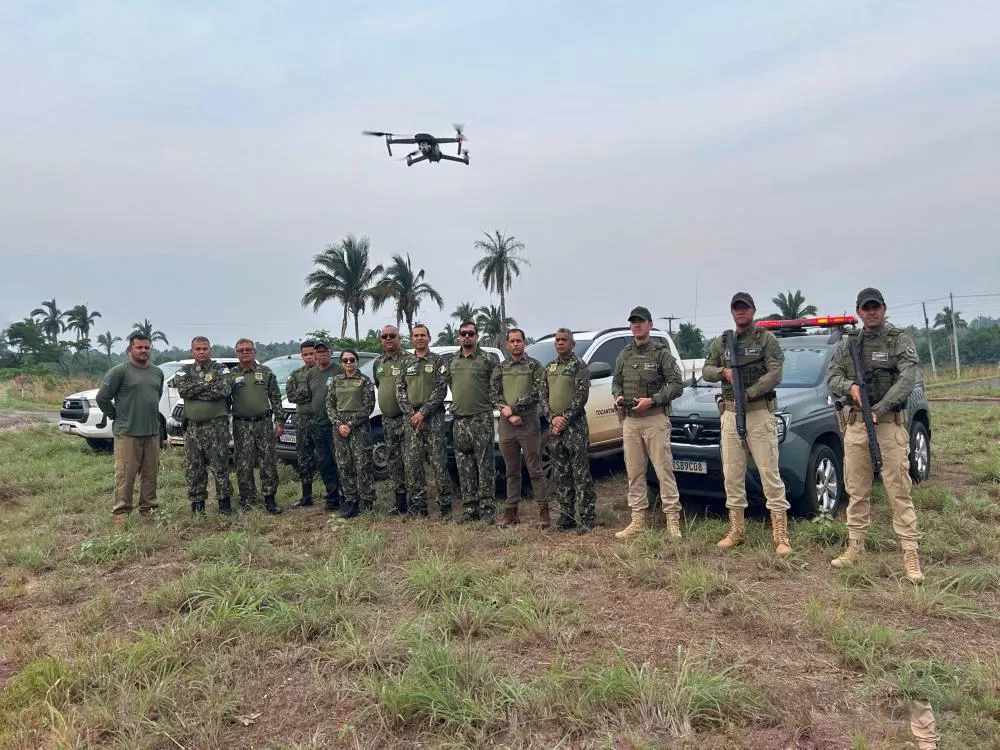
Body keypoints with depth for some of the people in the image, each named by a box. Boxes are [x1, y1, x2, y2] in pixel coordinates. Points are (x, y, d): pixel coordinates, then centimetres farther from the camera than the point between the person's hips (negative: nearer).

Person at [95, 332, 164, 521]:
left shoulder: (157, 372, 11)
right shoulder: (119, 371, -7)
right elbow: (102, 397, -6)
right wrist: (117, 417, -1)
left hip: (152, 432, 6)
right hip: (127, 433, -6)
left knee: (150, 474, 11)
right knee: (125, 474, -3)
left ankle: (148, 508, 21)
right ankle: (121, 511, 5)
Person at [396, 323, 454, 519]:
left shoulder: (438, 361, 3)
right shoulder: (406, 363, 14)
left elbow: (441, 390, -6)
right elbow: (400, 391, 9)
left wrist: (423, 412, -13)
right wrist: (411, 413, -5)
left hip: (433, 417, -4)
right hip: (411, 418, 4)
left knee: (438, 462, -6)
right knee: (412, 463, 3)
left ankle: (445, 504, 2)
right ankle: (418, 505, 11)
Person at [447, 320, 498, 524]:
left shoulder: (486, 360, -3)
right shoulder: (452, 361, 12)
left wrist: (488, 404, -2)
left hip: (481, 419, -5)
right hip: (459, 419, 5)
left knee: (485, 465, -3)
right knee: (464, 467, 8)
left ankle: (486, 509, 4)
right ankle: (470, 509, 16)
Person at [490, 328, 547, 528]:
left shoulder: (534, 366, 2)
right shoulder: (500, 368, 12)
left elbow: (536, 393, -8)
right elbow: (494, 394, 5)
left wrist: (513, 408, -13)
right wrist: (509, 414, -9)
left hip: (529, 423, -4)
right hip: (506, 424, 4)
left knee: (535, 470, -1)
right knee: (512, 471, 10)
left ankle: (544, 510, 5)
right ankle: (511, 512, 15)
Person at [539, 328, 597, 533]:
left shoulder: (579, 365, -2)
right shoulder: (549, 367, 16)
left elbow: (581, 396, -11)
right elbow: (542, 394, 11)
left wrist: (565, 419, -16)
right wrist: (552, 418, -4)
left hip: (575, 425, -6)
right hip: (554, 426, 6)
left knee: (581, 473, -5)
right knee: (560, 475, 10)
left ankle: (588, 518, 0)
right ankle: (566, 516, 19)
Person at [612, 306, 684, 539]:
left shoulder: (661, 353, -2)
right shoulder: (624, 355, 13)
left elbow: (676, 385, -7)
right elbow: (616, 382, 22)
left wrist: (652, 400, -17)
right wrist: (618, 397, 0)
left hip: (655, 419, -5)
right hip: (630, 421, 5)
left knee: (664, 470, -5)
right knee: (634, 472, 7)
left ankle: (673, 520, -1)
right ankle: (638, 520, 14)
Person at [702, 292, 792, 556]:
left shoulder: (766, 339, 0)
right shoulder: (721, 343, 14)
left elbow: (774, 373, -11)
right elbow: (706, 371, 9)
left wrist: (748, 393, -20)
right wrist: (723, 371, -12)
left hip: (760, 413, -5)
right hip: (730, 414, 5)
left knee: (770, 473, -6)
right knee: (732, 475, 7)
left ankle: (781, 535, -3)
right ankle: (736, 530, 18)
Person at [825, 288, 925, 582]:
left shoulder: (899, 340, -2)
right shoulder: (847, 343, 11)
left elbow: (907, 380, -13)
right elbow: (832, 377, 8)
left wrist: (879, 409, -21)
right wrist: (850, 386, -14)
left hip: (890, 422, -4)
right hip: (856, 423, 4)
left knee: (899, 490, -5)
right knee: (857, 490, 9)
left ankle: (910, 552, 0)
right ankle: (855, 546, 18)